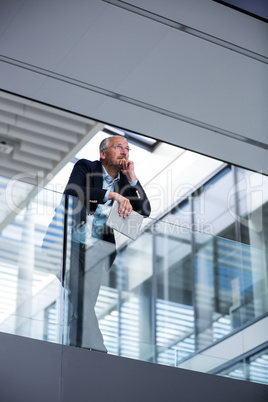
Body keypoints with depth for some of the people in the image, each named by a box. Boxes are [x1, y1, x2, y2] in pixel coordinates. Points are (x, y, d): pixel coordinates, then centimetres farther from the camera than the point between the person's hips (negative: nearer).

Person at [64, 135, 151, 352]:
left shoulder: (125, 181, 18)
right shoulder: (85, 167, 4)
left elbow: (145, 210, 9)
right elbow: (71, 191, -17)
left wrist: (132, 178, 0)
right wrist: (112, 195, -21)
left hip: (97, 246, 3)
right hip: (72, 241, -2)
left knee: (85, 300, -7)